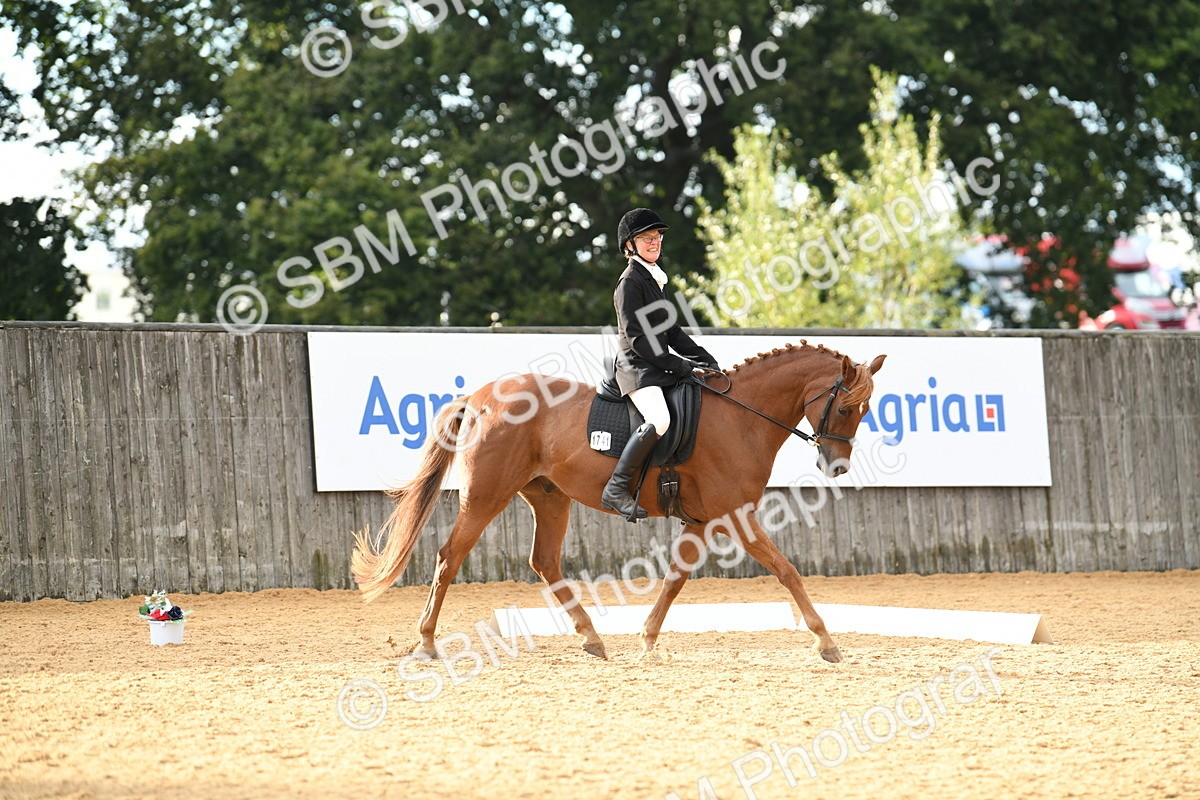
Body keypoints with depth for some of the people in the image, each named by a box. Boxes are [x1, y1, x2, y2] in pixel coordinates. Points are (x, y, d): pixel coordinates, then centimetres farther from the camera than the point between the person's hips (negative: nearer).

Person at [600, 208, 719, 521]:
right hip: (637, 368, -10)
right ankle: (616, 489, -30)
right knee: (659, 420, -33)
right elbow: (637, 339, -15)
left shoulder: (656, 279, 20)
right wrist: (679, 366, -16)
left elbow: (672, 332, 23)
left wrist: (706, 360, 10)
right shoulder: (631, 281, -8)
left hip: (658, 368, 10)